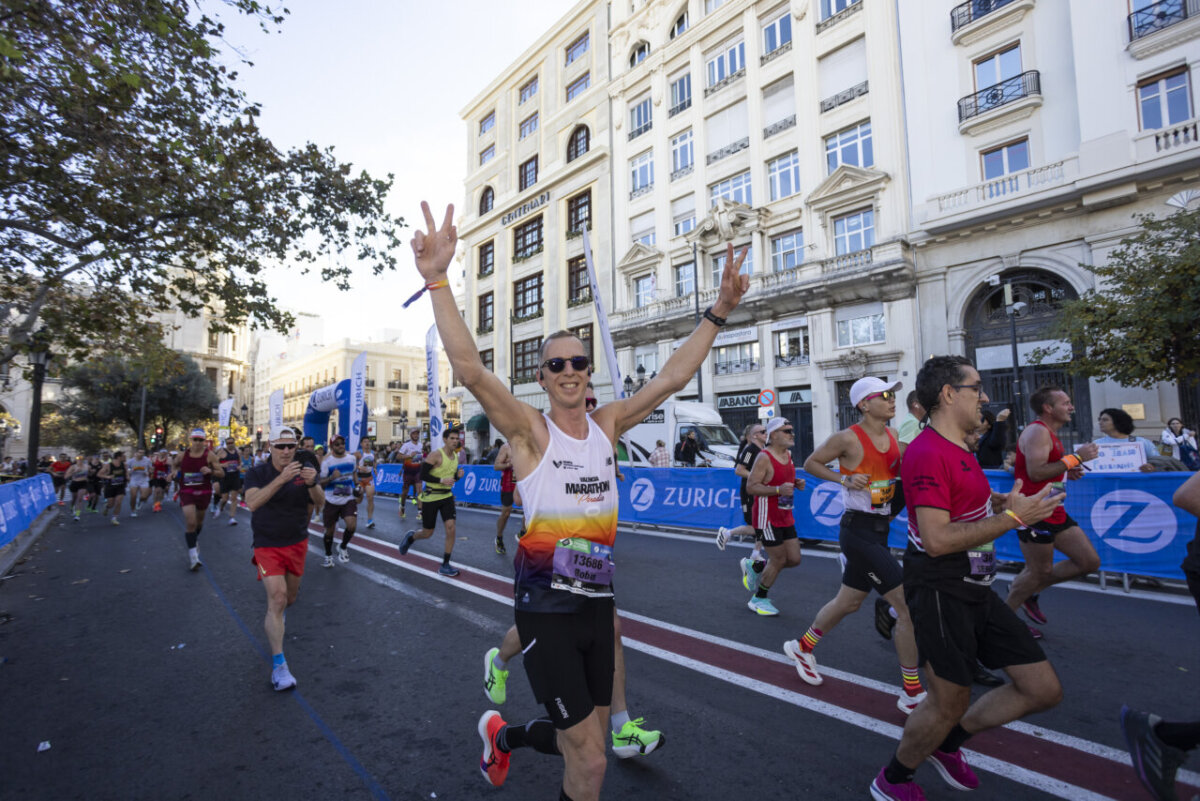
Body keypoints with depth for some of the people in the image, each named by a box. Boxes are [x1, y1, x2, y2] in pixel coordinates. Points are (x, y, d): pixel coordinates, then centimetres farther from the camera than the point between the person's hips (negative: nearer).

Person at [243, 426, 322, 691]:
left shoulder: (303, 470, -3)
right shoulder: (257, 473, -12)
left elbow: (319, 500, -12)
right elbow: (252, 502, -29)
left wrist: (312, 483, -34)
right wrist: (281, 479, -42)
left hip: (297, 544, 4)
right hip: (268, 545, -4)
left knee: (290, 597, 17)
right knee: (277, 598, -16)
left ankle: (272, 620, 54)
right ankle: (278, 665, -9)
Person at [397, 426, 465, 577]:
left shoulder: (456, 456, 6)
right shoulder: (436, 455, -17)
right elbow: (422, 475, -19)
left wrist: (458, 475, -3)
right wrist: (442, 480, -27)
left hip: (447, 496, 5)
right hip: (431, 497, -5)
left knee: (451, 528, -9)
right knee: (427, 533, 6)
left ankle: (445, 566, 2)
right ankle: (411, 537, 43)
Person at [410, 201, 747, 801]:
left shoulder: (608, 424, 1)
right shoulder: (528, 429, -12)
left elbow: (671, 379, -2)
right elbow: (470, 370, -26)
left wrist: (718, 312, -5)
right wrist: (437, 280, -34)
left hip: (598, 602, 5)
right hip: (546, 609, -5)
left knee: (586, 742, 23)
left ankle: (504, 734, 52)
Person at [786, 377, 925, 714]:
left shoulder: (892, 437, 7)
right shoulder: (849, 438, -14)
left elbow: (901, 471, 18)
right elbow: (811, 463, -5)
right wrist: (844, 479, -17)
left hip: (880, 529, 8)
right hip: (858, 531, -8)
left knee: (848, 602, 21)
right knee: (910, 605, -8)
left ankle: (802, 647, 42)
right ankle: (912, 694, 9)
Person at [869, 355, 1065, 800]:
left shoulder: (956, 448, 13)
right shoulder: (927, 453, -22)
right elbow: (937, 539, -27)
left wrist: (1003, 500, 10)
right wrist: (1012, 517, -20)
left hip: (975, 589, 10)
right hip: (940, 592, -10)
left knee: (1044, 689, 13)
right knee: (950, 703, 4)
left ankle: (948, 743, 32)